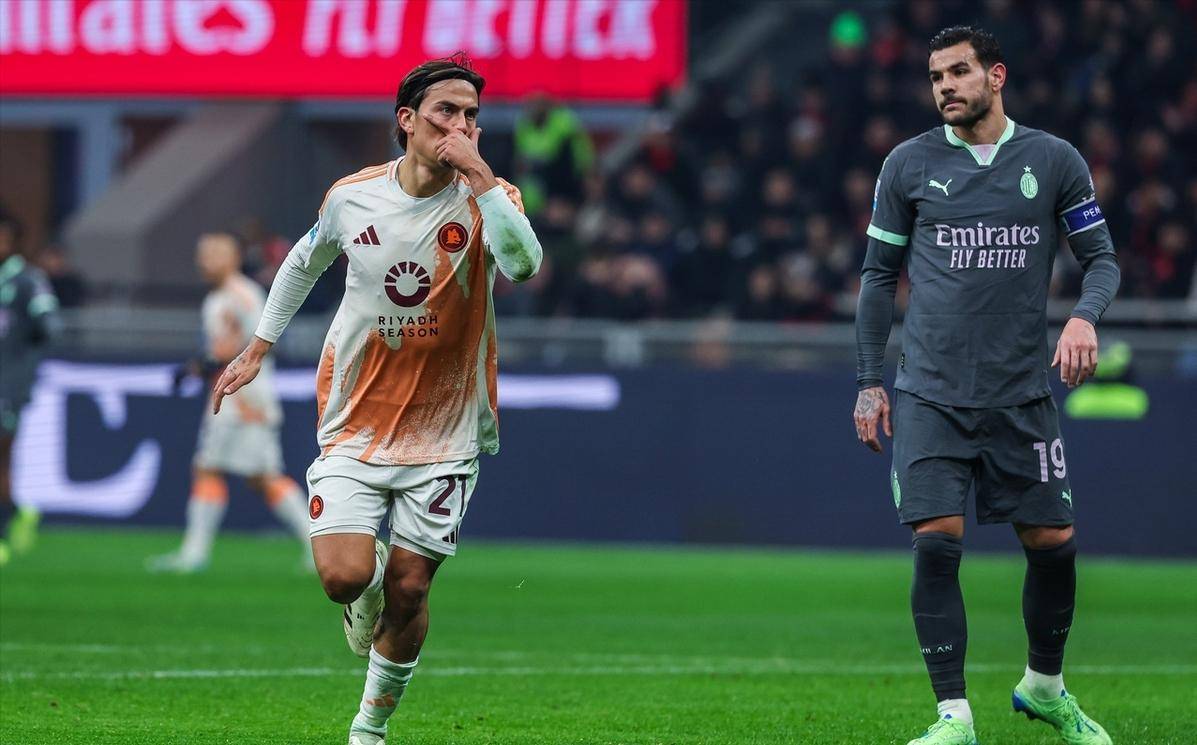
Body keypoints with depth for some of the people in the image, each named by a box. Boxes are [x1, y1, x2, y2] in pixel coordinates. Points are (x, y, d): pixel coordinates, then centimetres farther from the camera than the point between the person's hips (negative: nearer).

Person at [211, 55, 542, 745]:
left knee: (408, 589, 2)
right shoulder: (352, 196, -4)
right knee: (345, 576, -14)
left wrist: (476, 170, -34)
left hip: (444, 432, -1)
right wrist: (257, 349, 17)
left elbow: (522, 264, -33)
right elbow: (304, 262, 18)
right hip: (355, 423, 1)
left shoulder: (488, 198, -10)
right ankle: (370, 587, 25)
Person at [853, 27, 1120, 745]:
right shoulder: (909, 165, 4)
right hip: (930, 395, -1)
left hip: (1023, 392, 1)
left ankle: (1045, 686, 27)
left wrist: (1085, 317, -15)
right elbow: (879, 274, 10)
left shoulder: (1055, 161, 3)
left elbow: (1102, 257, 6)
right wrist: (869, 381, 6)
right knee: (936, 542, -12)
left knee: (1054, 543, 2)